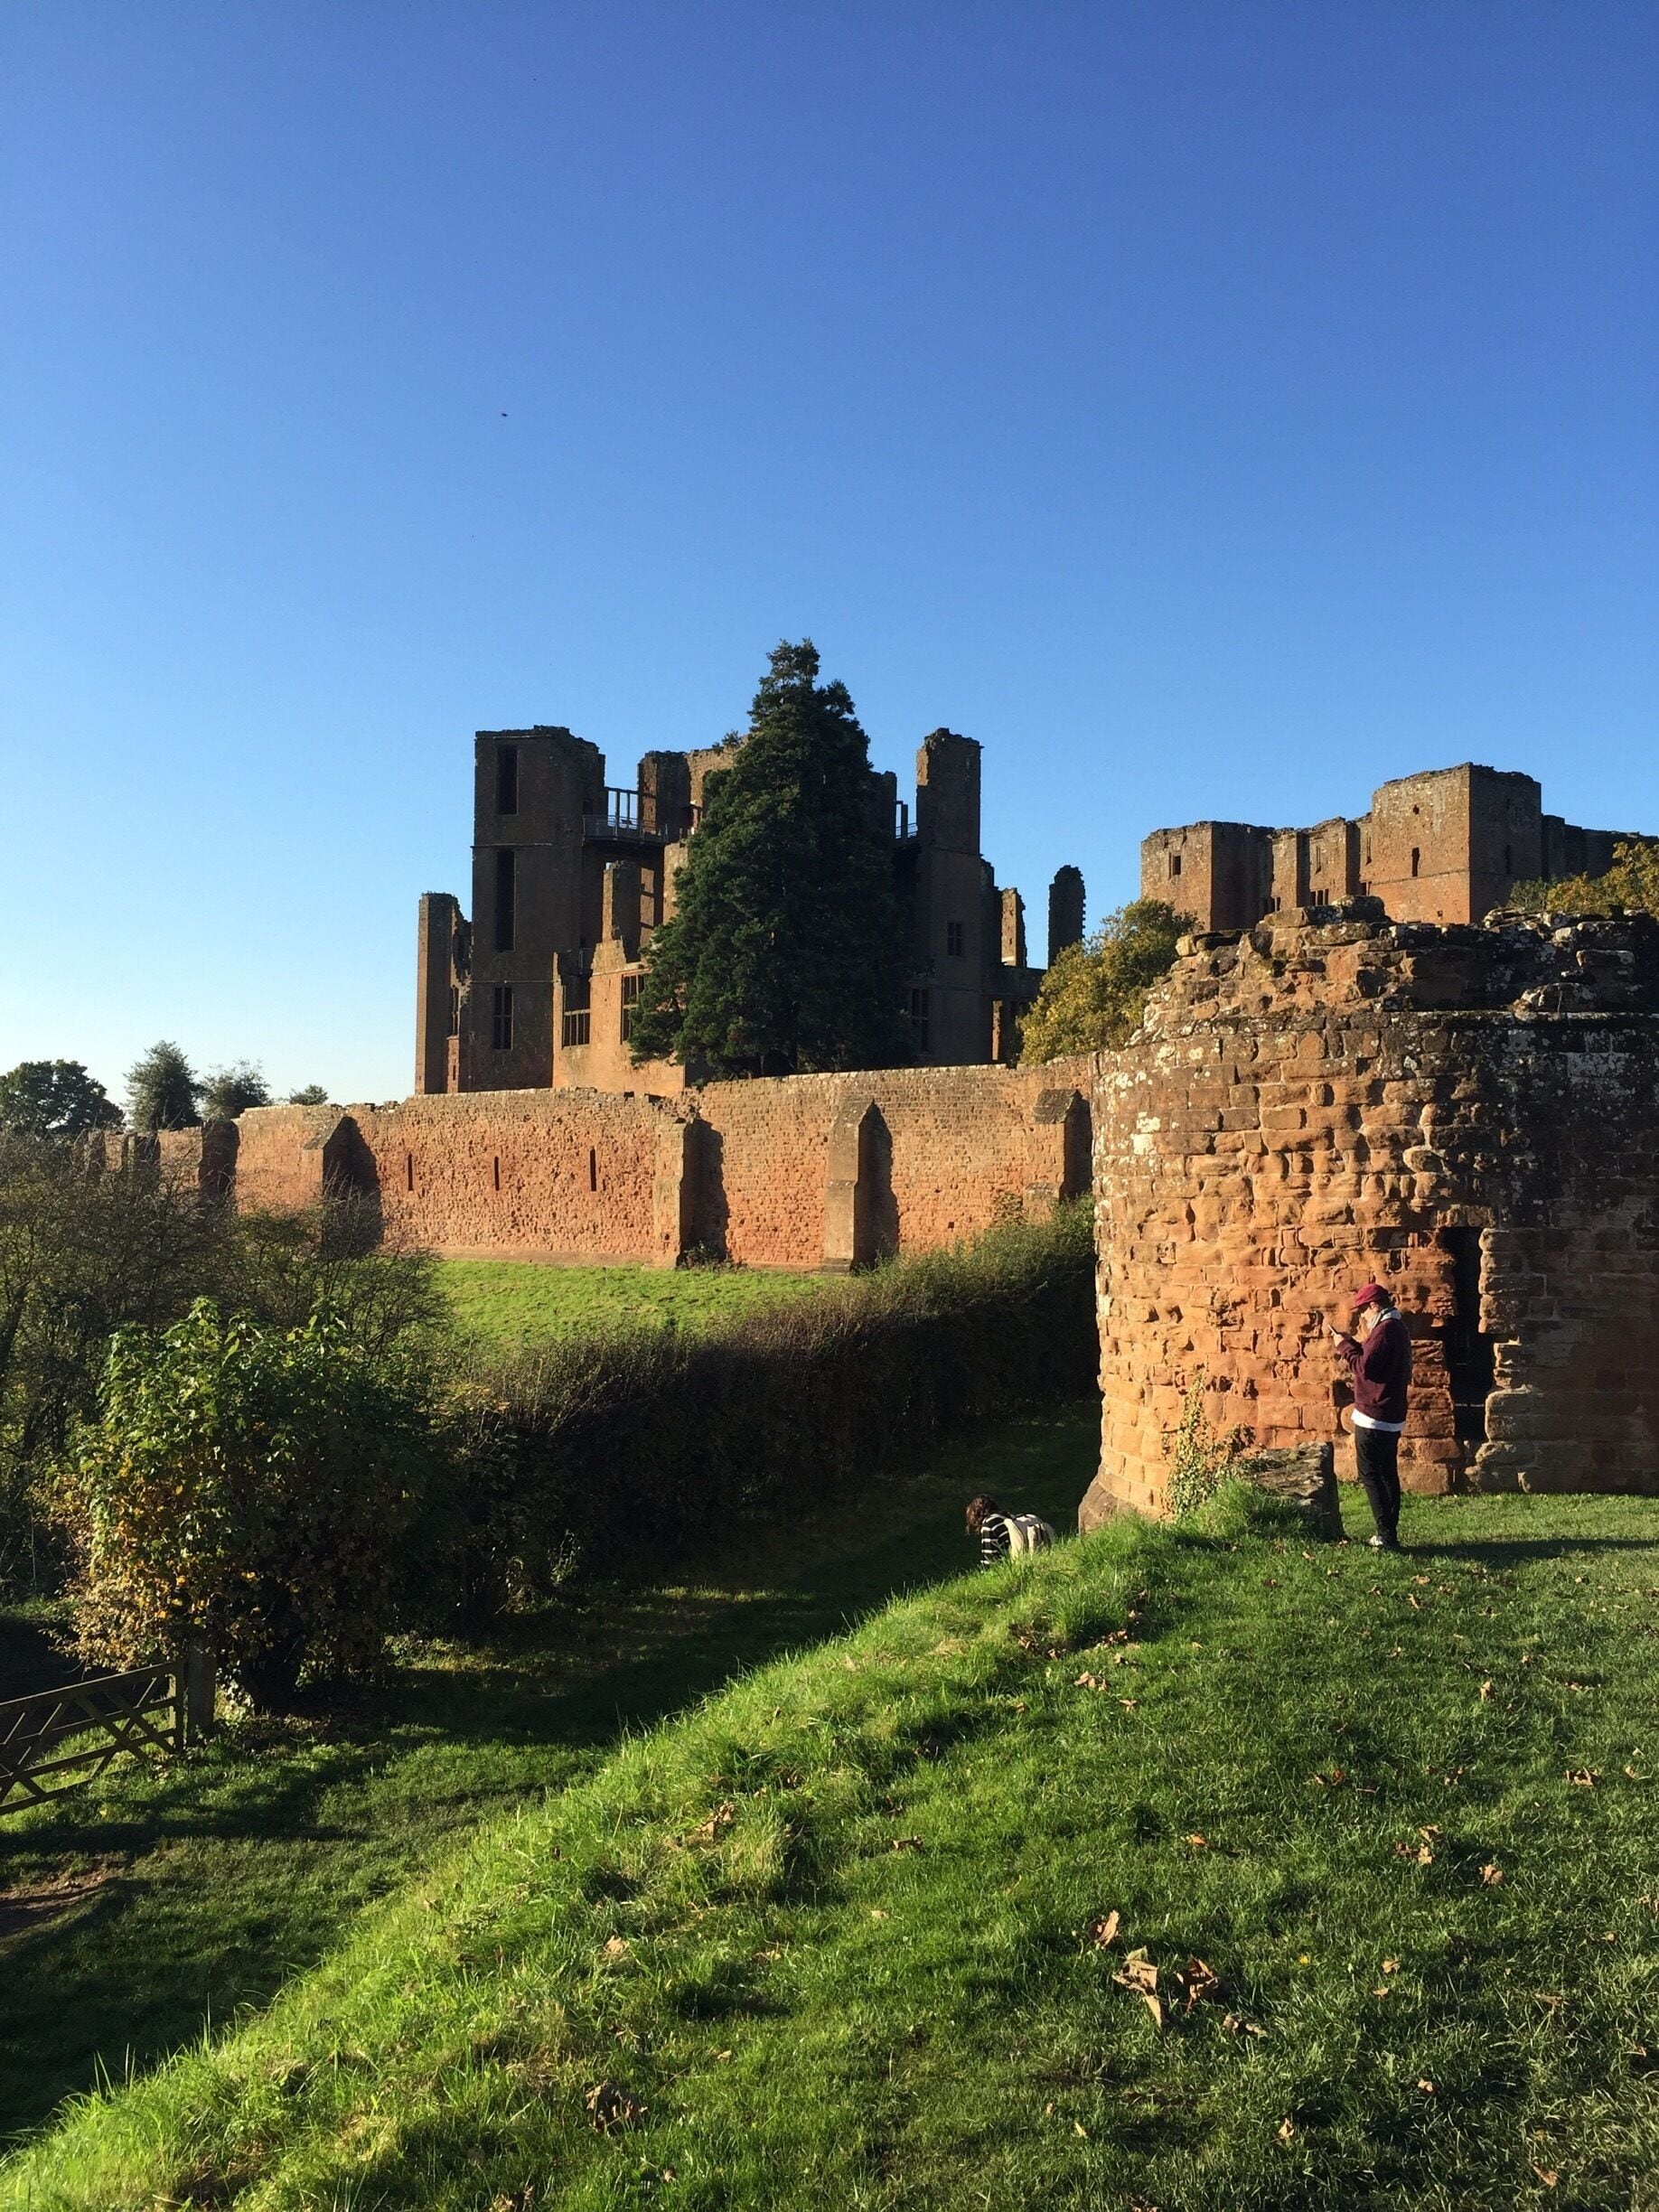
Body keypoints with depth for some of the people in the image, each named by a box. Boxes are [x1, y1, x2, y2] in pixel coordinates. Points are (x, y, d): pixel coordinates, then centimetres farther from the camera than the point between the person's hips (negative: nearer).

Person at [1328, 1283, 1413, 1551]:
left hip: (1374, 1417, -10)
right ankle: (1389, 1535, 17)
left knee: (1370, 1474, -5)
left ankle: (1387, 1536, -7)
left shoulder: (1385, 1329, -17)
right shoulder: (1397, 1328, 15)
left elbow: (1365, 1367, -22)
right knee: (1387, 1473, 13)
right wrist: (1353, 1344, 13)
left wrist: (1344, 1346, -10)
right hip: (1391, 1417, 10)